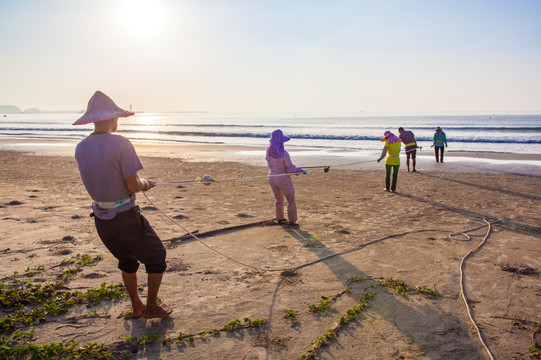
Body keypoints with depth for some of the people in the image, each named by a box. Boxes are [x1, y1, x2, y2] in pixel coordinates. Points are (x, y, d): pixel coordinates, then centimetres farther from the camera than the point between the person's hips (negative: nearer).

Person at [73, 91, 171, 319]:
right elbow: (133, 186, -19)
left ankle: (136, 307, 34)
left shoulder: (81, 148, 1)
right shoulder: (121, 144, -19)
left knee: (127, 259, 27)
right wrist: (144, 183, 4)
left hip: (100, 218, 7)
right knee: (156, 256, 15)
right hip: (125, 217, -6)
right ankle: (151, 307, 21)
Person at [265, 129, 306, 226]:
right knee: (291, 200, 10)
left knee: (278, 199, 24)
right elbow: (290, 168, -18)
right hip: (283, 178, -6)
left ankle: (279, 218, 31)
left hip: (272, 177, 6)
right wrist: (301, 170, -1)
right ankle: (292, 221, 12)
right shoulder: (283, 153, -23)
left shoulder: (269, 150, -6)